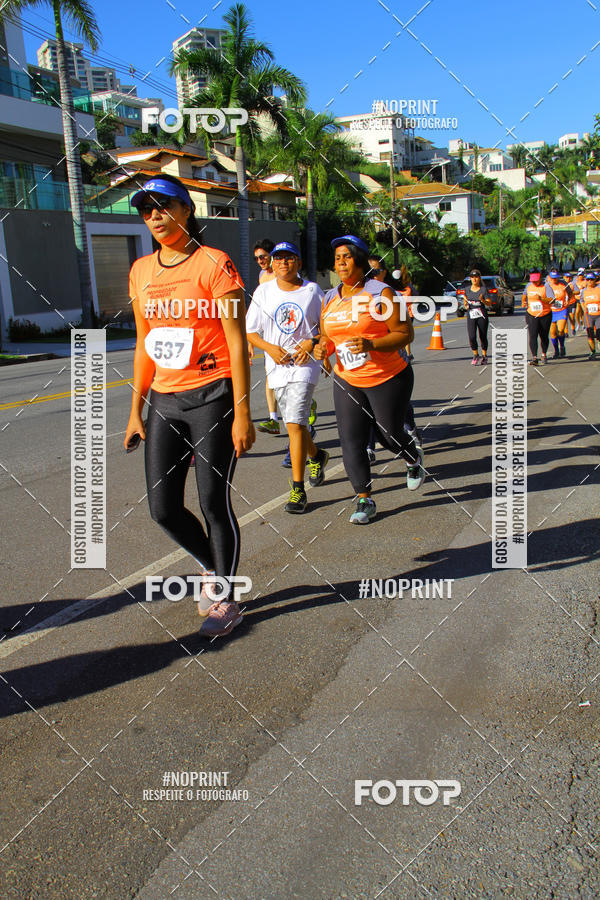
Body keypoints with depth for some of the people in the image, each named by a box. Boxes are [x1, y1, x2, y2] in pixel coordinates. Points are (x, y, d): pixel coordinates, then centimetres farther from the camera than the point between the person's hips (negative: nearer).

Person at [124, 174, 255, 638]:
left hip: (212, 397, -6)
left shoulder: (213, 264, -7)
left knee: (214, 503, -1)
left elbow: (237, 343, -9)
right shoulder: (141, 271, 12)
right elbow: (145, 345, 17)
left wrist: (242, 414, -14)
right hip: (164, 402, 6)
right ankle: (211, 567, 34)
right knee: (162, 507, 6)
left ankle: (225, 599, 18)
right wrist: (136, 410, 15)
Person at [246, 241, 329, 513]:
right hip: (277, 366, 4)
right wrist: (270, 347, -10)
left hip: (305, 363, -3)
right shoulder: (263, 292, 5)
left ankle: (297, 490, -10)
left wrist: (311, 342, -11)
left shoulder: (312, 290, 2)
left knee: (295, 424, -15)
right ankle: (316, 456, 45)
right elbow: (250, 331, 7)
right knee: (294, 423, 13)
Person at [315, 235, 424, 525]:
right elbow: (326, 336, 18)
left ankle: (414, 459, 45)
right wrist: (322, 348, -7)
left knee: (390, 435, 9)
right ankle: (364, 501, 11)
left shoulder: (380, 293, -11)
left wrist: (370, 344, -27)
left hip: (388, 379, -4)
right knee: (351, 442, -2)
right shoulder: (330, 299, 7)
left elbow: (405, 334, -13)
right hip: (347, 381, 5)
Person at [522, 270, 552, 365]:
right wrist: (523, 302, 10)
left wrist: (541, 298, -34)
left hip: (545, 315, -2)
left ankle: (544, 355, 33)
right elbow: (524, 294, 27)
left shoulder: (546, 286, -9)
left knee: (544, 336, 10)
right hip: (531, 315, 2)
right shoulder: (529, 286, 5)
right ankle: (534, 358, -18)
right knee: (532, 336, -13)